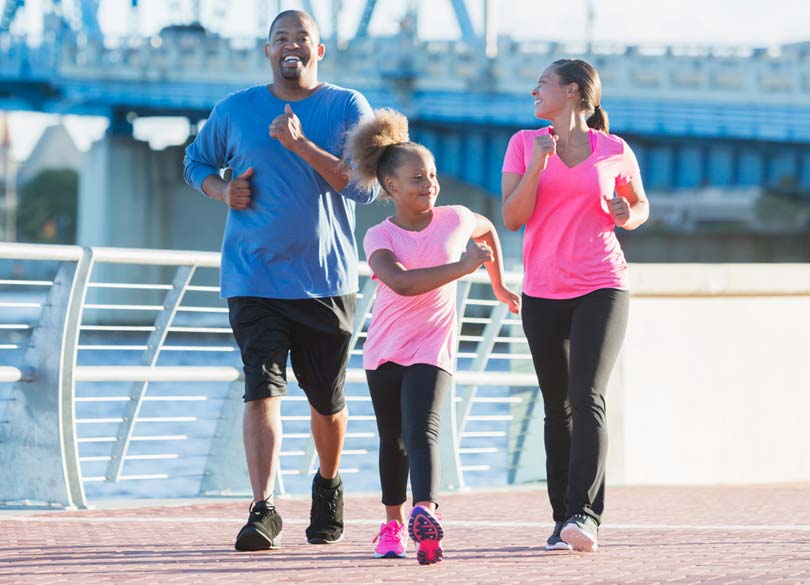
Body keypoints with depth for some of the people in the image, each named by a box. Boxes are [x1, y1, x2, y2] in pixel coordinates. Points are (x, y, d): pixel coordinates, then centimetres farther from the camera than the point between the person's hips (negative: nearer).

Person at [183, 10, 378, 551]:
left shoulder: (349, 109, 0)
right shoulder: (235, 110, 5)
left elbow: (366, 187, -10)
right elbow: (196, 161, 21)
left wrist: (301, 145, -20)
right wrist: (222, 190, -1)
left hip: (328, 280, 0)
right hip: (253, 278, 0)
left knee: (328, 399, 12)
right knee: (262, 389, -15)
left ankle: (328, 486, 39)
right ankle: (264, 508, -20)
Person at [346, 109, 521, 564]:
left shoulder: (455, 219, -1)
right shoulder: (380, 237, -9)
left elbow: (488, 230, 25)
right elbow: (401, 282, -28)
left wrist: (500, 286, 28)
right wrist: (463, 267, -32)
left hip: (432, 348, -1)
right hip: (385, 350, 1)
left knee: (422, 431, -22)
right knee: (393, 440, 12)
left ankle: (426, 513, -40)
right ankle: (394, 522, 28)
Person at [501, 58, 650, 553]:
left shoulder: (615, 152, 3)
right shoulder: (525, 144, 6)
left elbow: (641, 206, 18)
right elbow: (512, 217, -2)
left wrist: (627, 216, -5)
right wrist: (537, 166, -15)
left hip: (601, 288, -3)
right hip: (543, 293, 3)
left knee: (587, 397, -17)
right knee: (558, 407, 6)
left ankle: (585, 514, -24)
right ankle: (564, 517, 12)